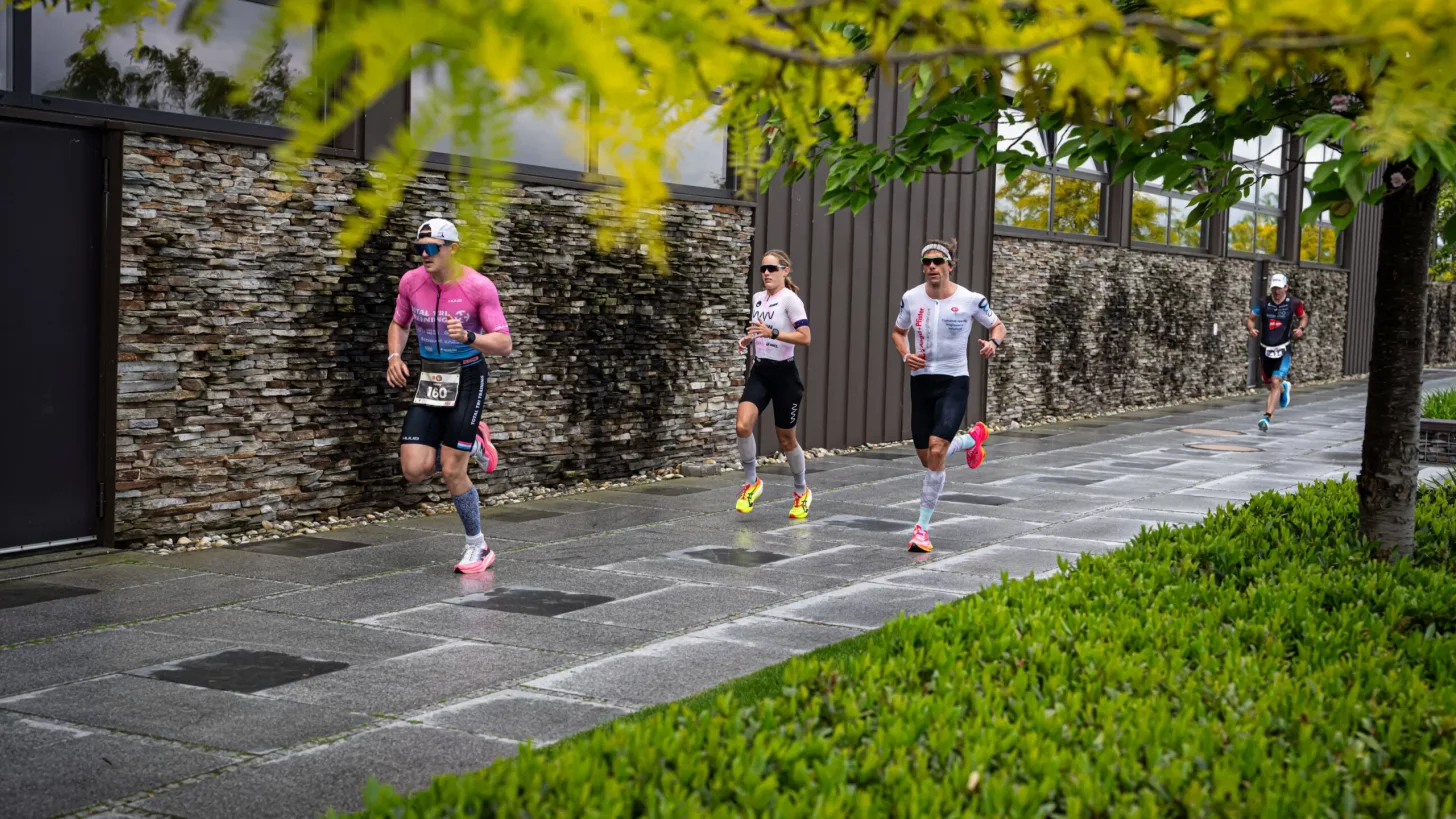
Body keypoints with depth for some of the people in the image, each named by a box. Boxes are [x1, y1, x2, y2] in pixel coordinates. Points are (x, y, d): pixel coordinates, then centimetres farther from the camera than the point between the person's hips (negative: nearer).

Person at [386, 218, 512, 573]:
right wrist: (395, 357, -2)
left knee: (452, 471, -8)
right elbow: (399, 324, 17)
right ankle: (471, 442, 24)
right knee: (414, 470, -7)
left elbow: (504, 344, -15)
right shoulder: (411, 281, -2)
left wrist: (468, 337, -33)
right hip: (429, 380, 5)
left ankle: (477, 548, 13)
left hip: (468, 380, -4)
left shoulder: (479, 287, -15)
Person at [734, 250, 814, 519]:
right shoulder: (758, 298, 10)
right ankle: (752, 482, 3)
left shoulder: (790, 299, -11)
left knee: (786, 439, 6)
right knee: (743, 426, -17)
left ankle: (802, 492, 29)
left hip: (784, 373, -5)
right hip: (760, 372, 5)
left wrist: (772, 332, -28)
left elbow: (805, 337, -19)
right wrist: (749, 340, 5)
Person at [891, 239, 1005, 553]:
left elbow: (998, 326, 6)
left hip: (954, 382, -4)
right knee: (927, 458, 10)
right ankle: (972, 438, 44)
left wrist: (993, 343, -16)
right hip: (921, 381, 4)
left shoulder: (970, 300, -9)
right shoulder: (911, 298, -1)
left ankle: (923, 527, -8)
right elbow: (898, 332, 16)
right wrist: (905, 355, -5)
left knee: (936, 451, -20)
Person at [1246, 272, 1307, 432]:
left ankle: (1267, 417, -20)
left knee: (1275, 383, -18)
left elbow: (1304, 317, 12)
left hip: (1283, 350, -3)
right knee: (1269, 384, 17)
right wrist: (1251, 328, -19)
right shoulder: (1263, 303, -3)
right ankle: (1283, 388, 53)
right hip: (1265, 349, 3)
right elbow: (1249, 318, 3)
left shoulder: (1293, 303, -5)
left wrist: (1300, 328, -9)